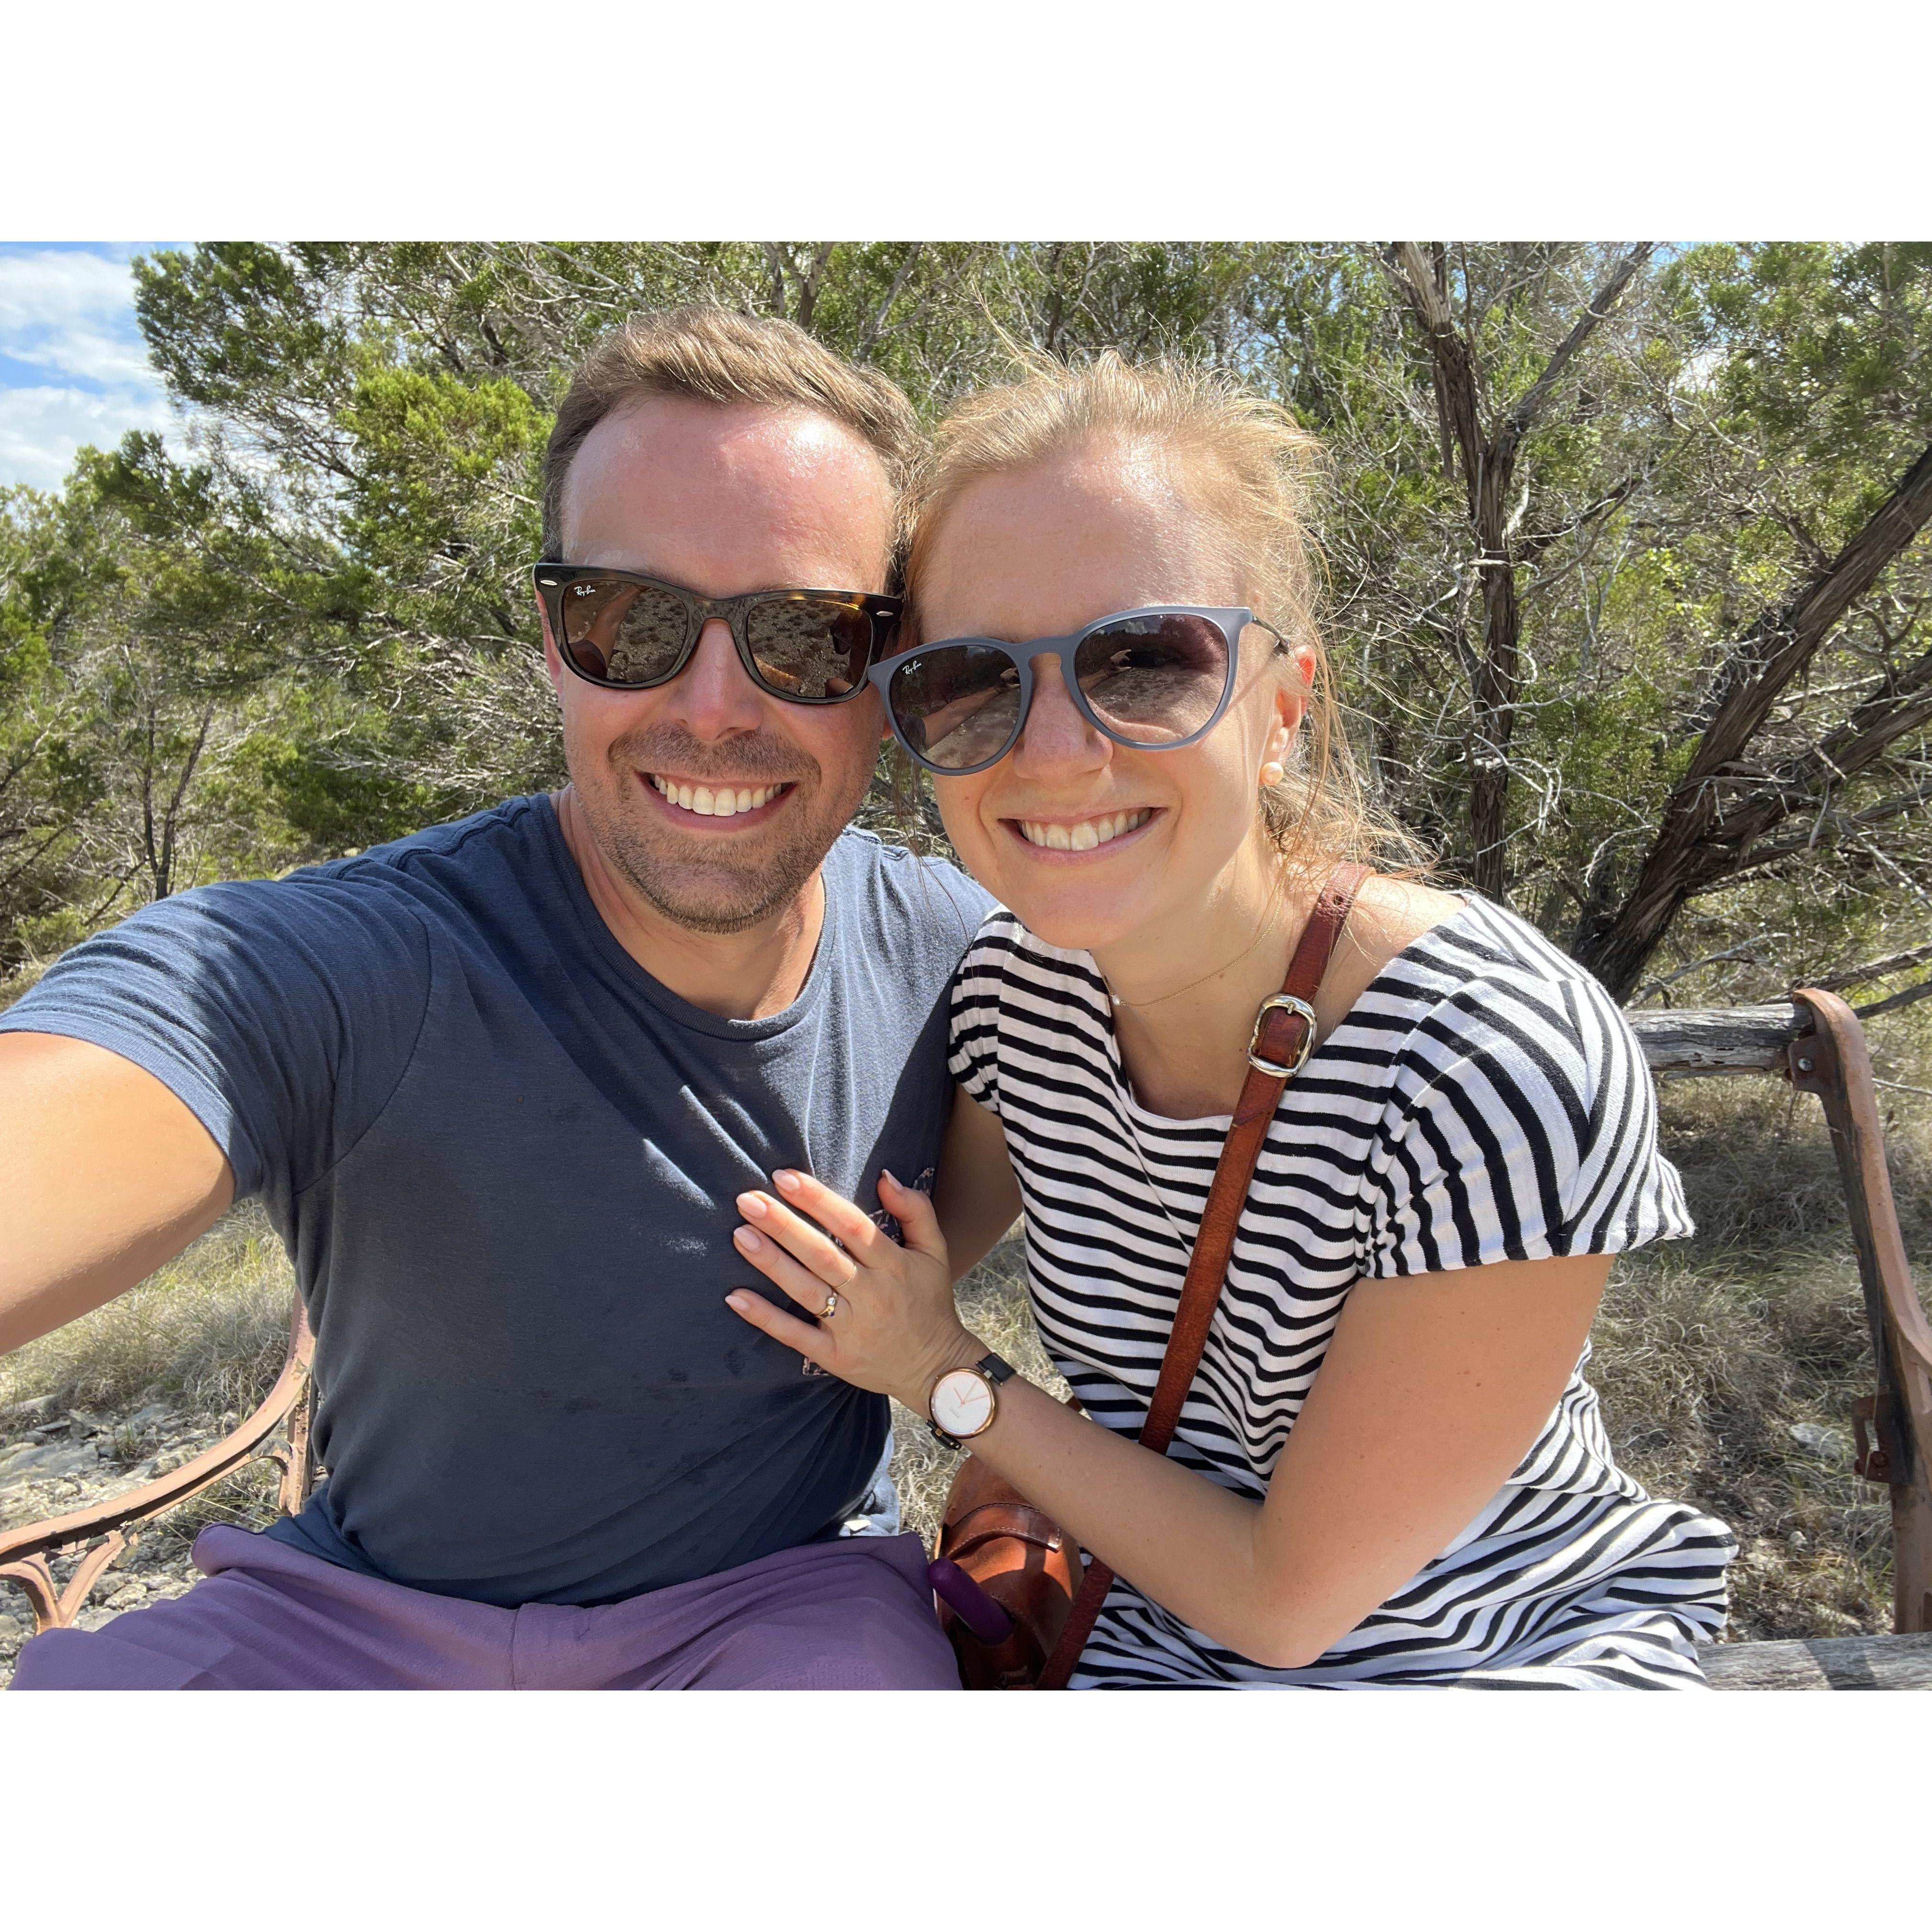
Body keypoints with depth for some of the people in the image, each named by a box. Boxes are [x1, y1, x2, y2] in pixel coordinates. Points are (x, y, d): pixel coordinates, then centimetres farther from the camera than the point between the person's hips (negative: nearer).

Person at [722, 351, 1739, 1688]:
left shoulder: (1501, 1077, -28)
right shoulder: (1015, 978, -12)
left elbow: (1288, 1600, -19)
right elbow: (925, 1238, 7)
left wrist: (951, 1380, -16)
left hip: (1518, 1650, -2)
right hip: (1168, 1649, 3)